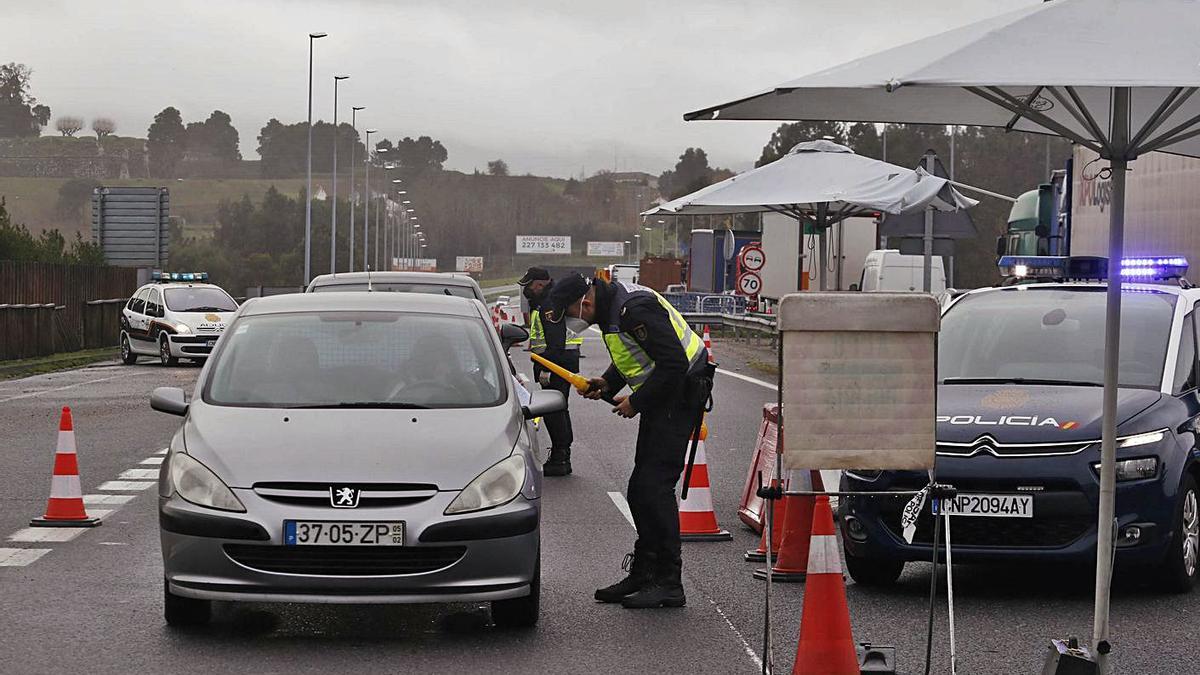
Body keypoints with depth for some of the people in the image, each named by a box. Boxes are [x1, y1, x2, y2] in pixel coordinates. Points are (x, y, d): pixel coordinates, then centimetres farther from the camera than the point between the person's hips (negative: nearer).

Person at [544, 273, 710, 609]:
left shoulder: (635, 308, -24)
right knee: (640, 489, 12)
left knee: (655, 486, -13)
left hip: (680, 394, -11)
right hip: (661, 398, 11)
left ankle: (669, 584, -9)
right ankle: (643, 573, 21)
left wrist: (636, 402, -17)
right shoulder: (611, 306, 9)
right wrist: (607, 383, 6)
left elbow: (673, 363, -26)